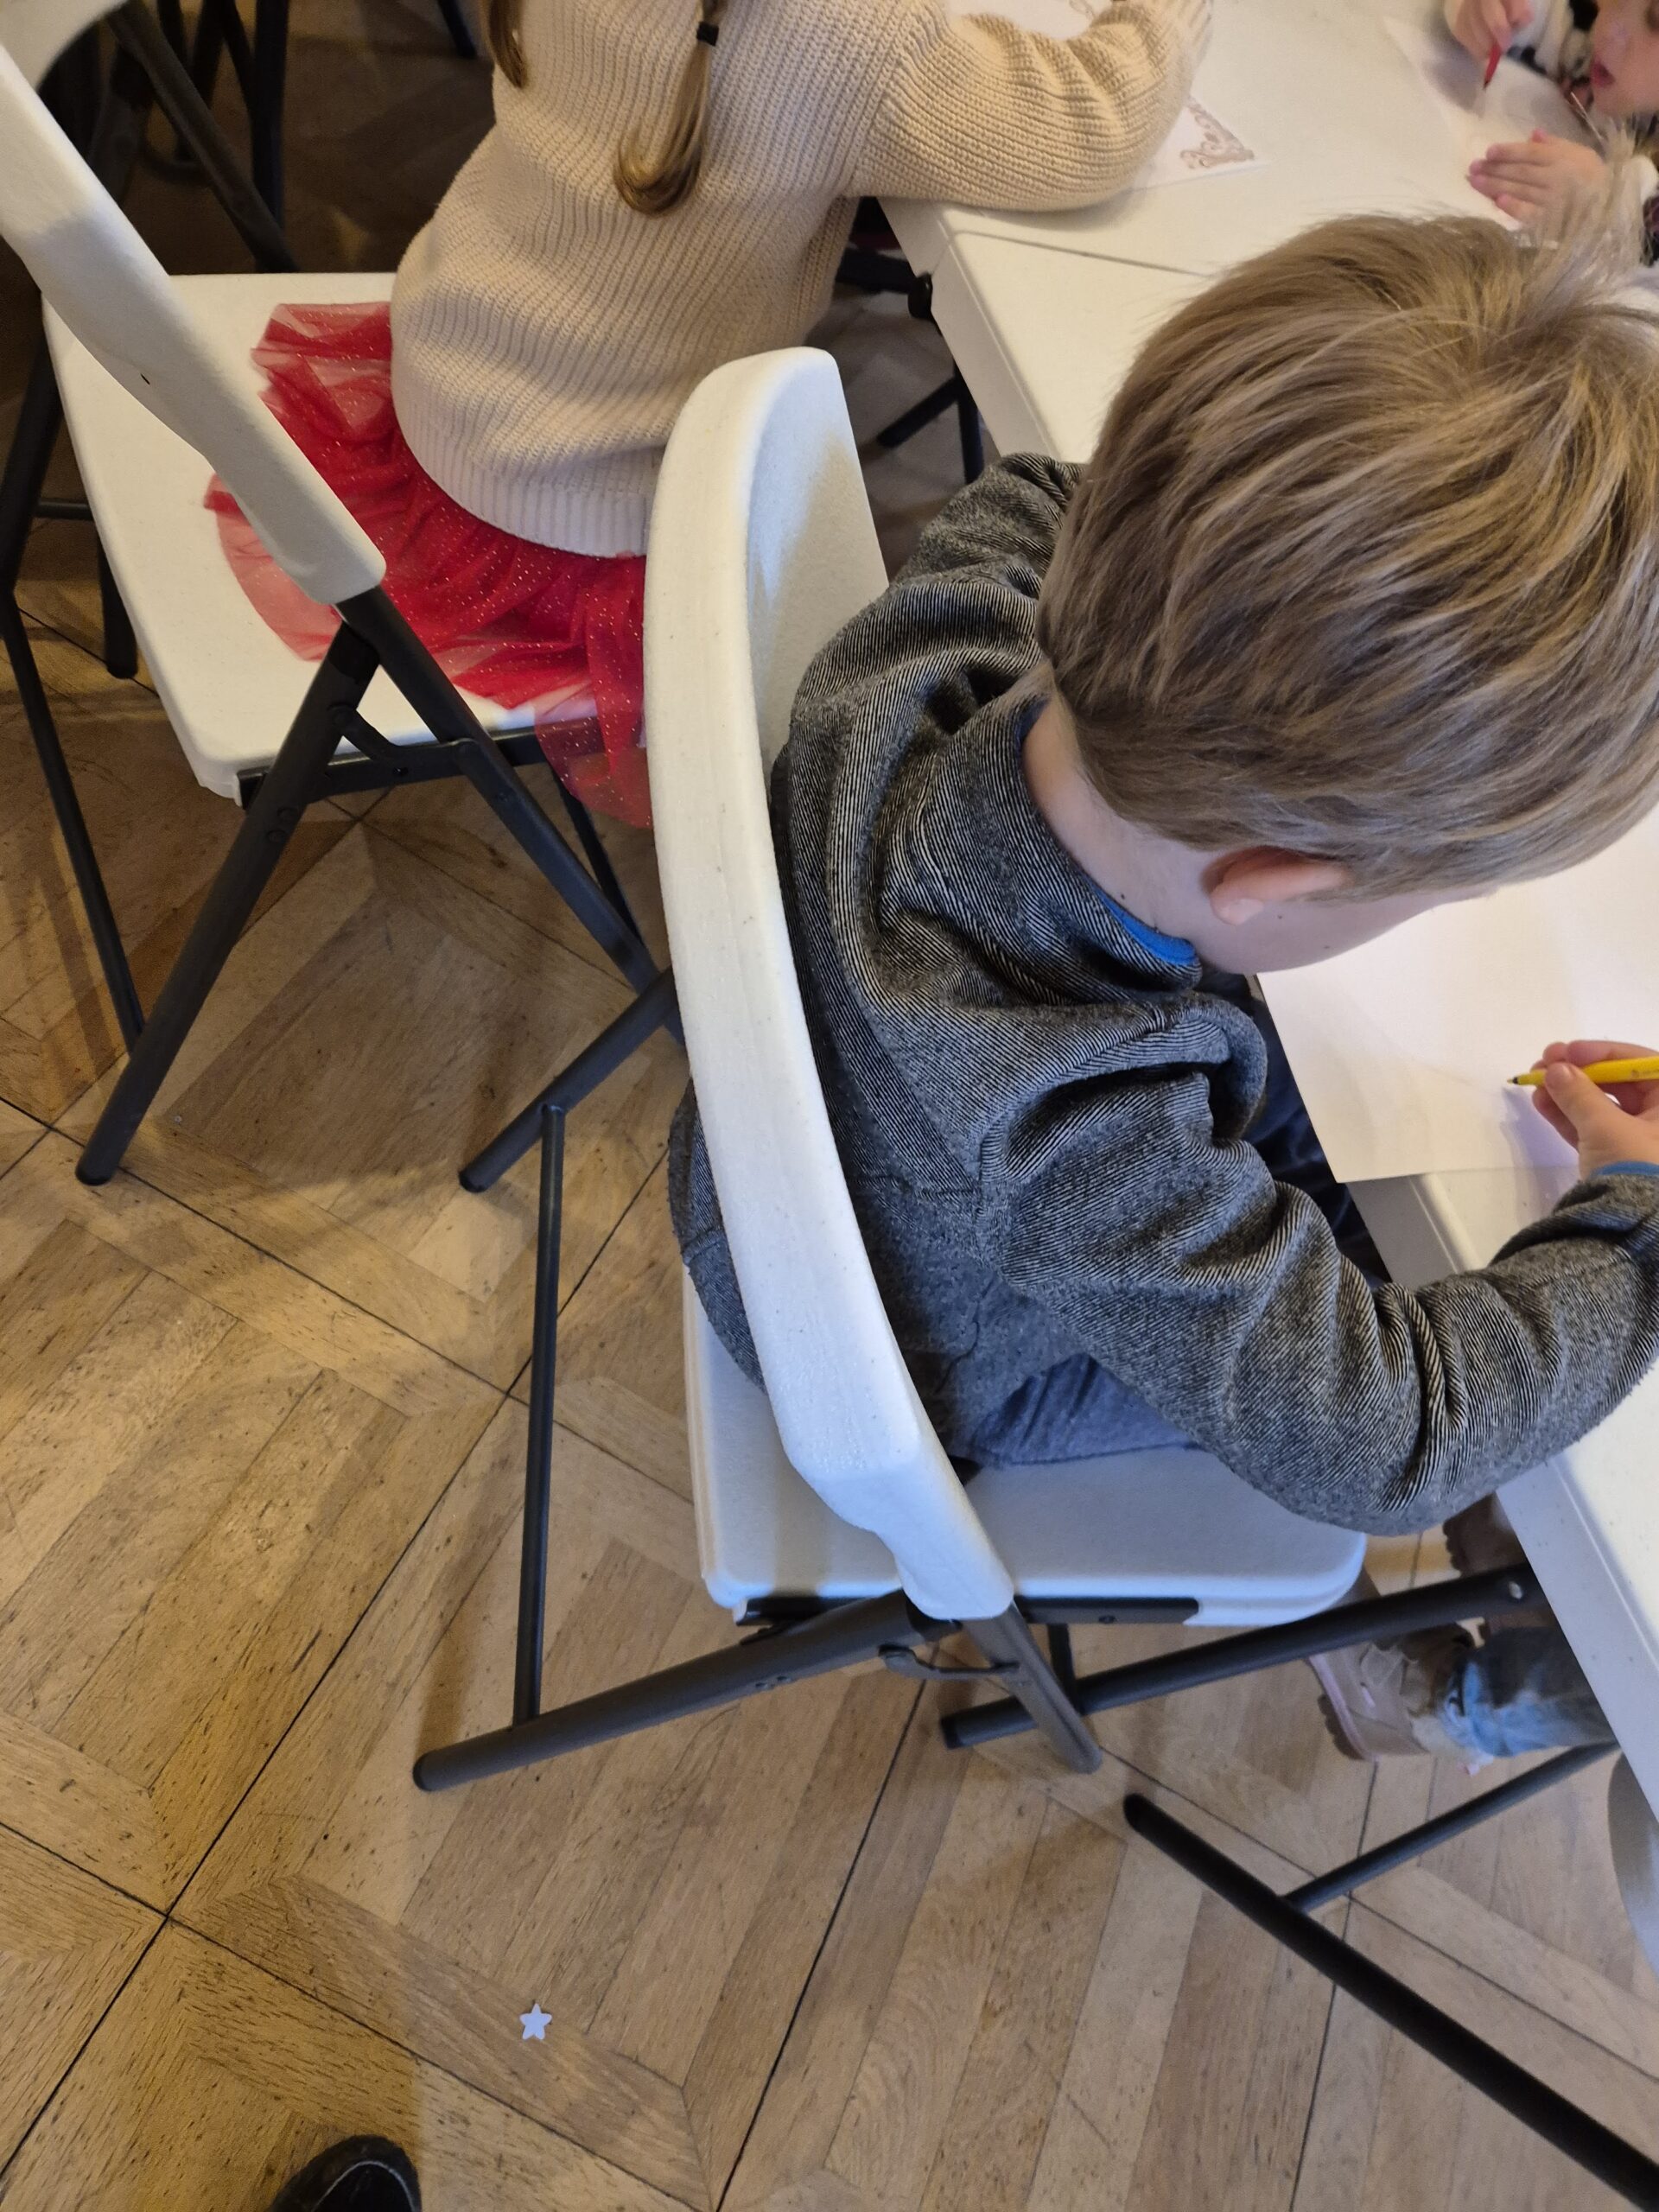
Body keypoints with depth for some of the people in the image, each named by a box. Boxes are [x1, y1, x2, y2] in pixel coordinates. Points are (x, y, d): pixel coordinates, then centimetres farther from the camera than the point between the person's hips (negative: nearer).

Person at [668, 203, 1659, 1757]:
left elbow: (1025, 499, -3)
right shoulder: (1098, 1162, -47)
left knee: (1288, 1073, 19)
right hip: (942, 1382, -5)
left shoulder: (933, 646, -31)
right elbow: (1384, 1439, -28)